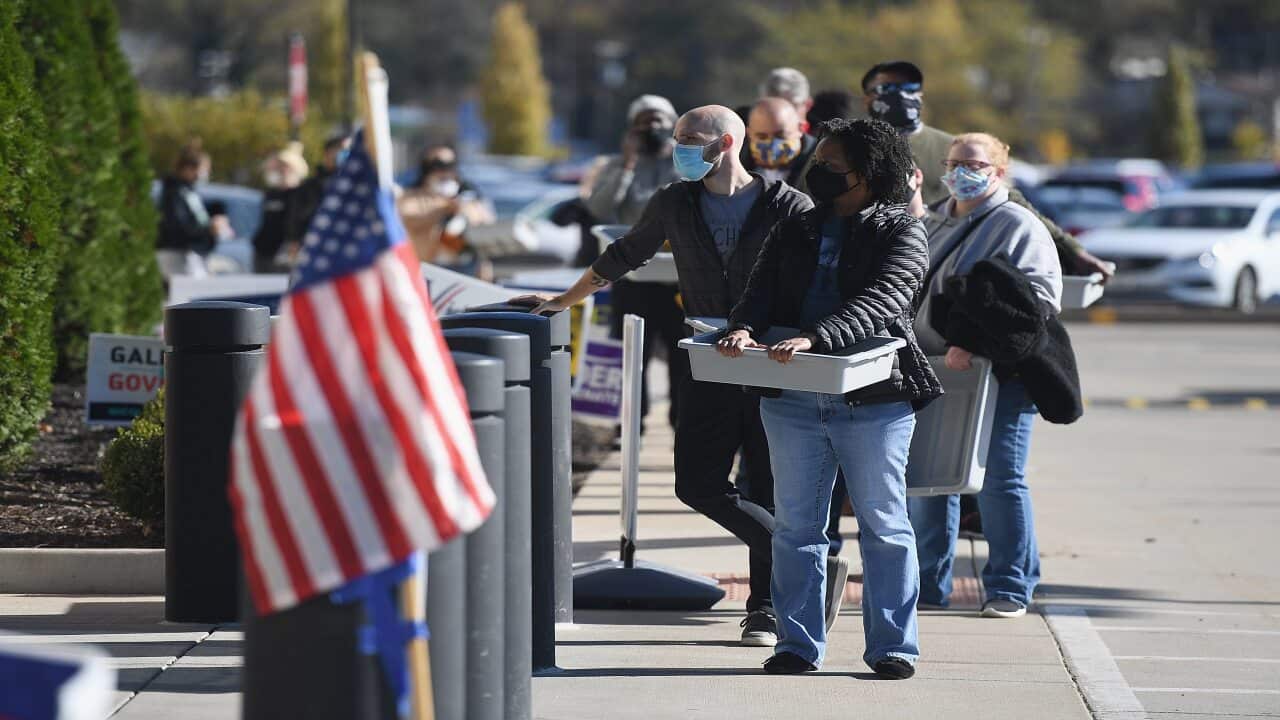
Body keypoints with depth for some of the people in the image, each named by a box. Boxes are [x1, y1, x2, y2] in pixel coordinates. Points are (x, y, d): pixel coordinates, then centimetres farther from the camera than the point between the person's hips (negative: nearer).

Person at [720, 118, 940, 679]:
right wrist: (744, 328, -20)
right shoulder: (793, 232, 15)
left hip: (873, 400, -5)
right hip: (792, 401, 5)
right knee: (795, 525, 7)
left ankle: (892, 645, 8)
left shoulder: (901, 233, -1)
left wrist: (814, 338, -31)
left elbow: (882, 300, -17)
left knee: (884, 525, 2)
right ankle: (798, 644, 15)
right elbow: (762, 291, 5)